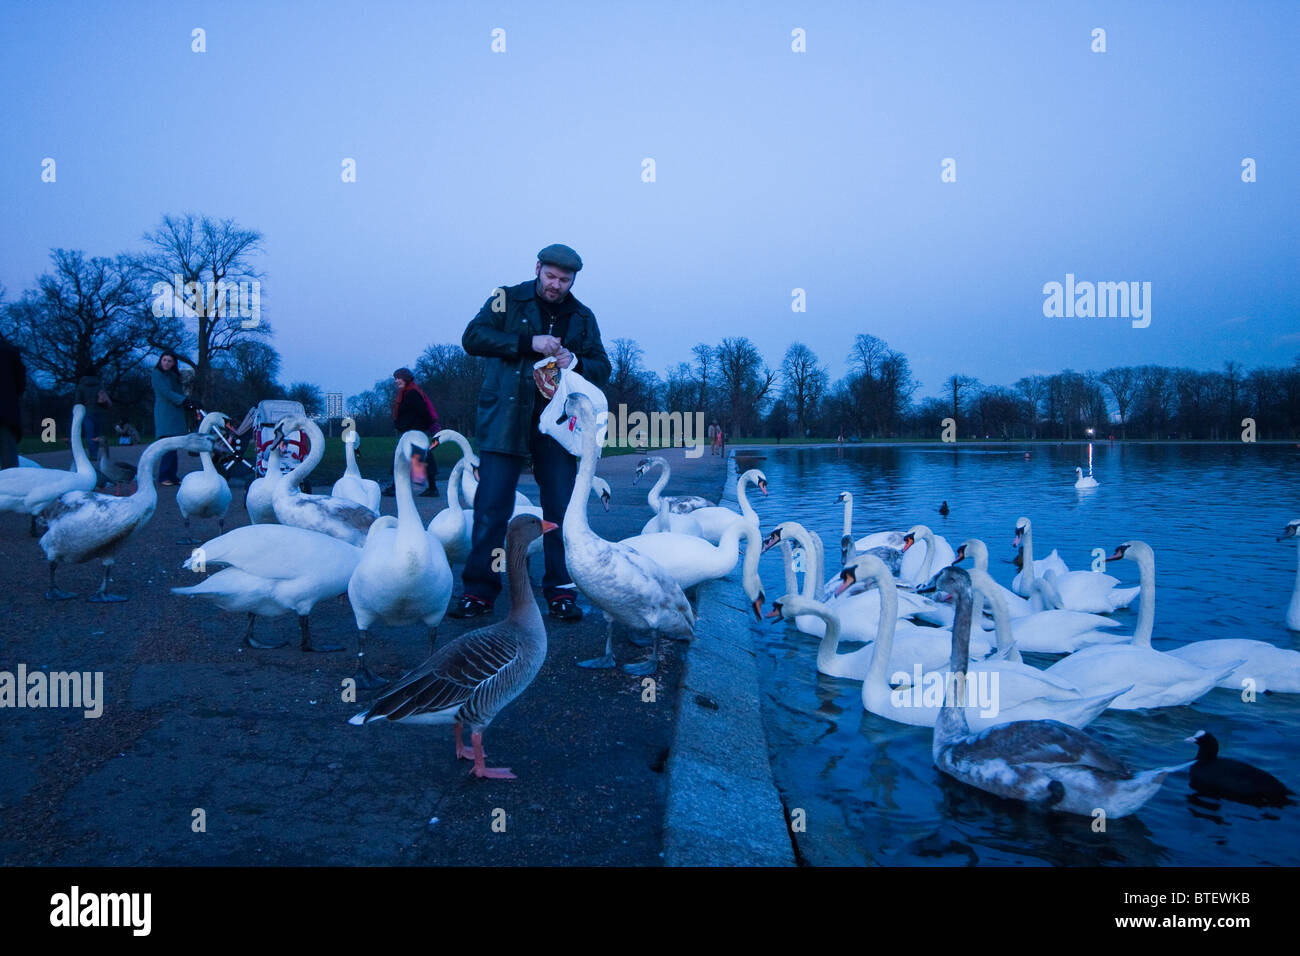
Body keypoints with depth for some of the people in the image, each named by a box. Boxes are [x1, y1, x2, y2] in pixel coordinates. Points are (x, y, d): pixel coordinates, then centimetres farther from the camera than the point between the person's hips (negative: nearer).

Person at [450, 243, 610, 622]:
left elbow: (602, 369, 13)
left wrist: (577, 363, -10)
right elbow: (473, 337, -8)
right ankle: (478, 590, 4)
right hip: (505, 420, -2)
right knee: (491, 506, -4)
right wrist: (528, 342, -18)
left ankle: (561, 591, 9)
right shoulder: (508, 300, 6)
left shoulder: (583, 317, 14)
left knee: (561, 509, 1)